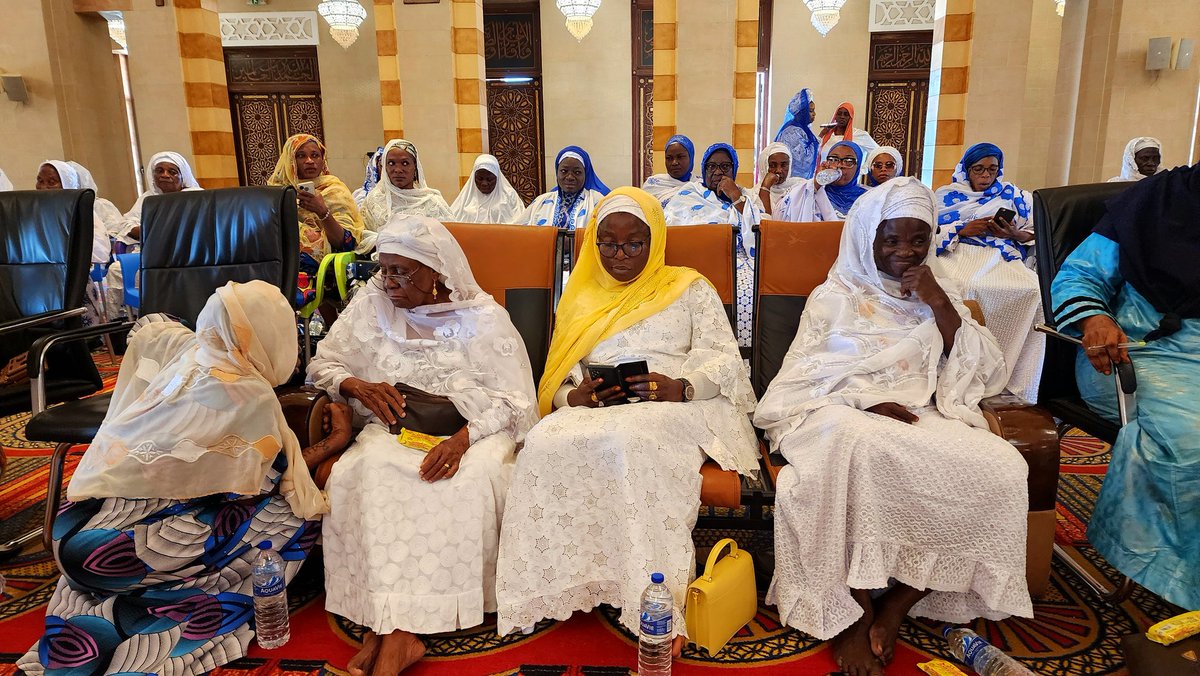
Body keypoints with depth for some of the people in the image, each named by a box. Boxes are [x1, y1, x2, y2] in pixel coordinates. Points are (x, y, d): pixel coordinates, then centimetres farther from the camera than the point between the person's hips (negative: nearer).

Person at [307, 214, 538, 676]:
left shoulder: (482, 318, -2)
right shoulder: (372, 304, 7)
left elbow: (515, 401, -6)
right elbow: (321, 366, 13)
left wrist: (462, 439, -24)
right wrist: (357, 386, -11)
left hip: (468, 433, -2)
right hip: (394, 431, 2)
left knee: (464, 481, -34)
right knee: (366, 473, -31)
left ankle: (390, 629, -25)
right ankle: (399, 634, -28)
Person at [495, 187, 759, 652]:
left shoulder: (689, 288, 18)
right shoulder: (580, 298, 25)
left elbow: (725, 359, 7)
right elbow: (558, 383, 19)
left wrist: (682, 387, -14)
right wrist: (577, 397, -6)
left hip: (673, 409, -3)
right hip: (595, 413, 3)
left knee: (626, 439, -40)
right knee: (546, 441, -33)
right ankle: (548, 588, -23)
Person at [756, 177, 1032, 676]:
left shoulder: (938, 295, 21)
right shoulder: (835, 297, 12)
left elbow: (985, 374, 11)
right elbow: (807, 375, 0)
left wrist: (941, 306, -1)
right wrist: (868, 401, -17)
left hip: (920, 418, 4)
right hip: (846, 415, -3)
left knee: (1001, 466, -27)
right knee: (856, 446, -40)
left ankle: (895, 608, -16)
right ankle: (851, 614, -24)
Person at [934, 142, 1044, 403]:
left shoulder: (1015, 195, 24)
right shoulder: (947, 194, 20)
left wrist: (1015, 234, -5)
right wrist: (962, 230, -7)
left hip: (1002, 257, 1)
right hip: (958, 254, -1)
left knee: (1034, 292, -32)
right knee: (960, 288, -39)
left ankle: (1016, 388, -26)